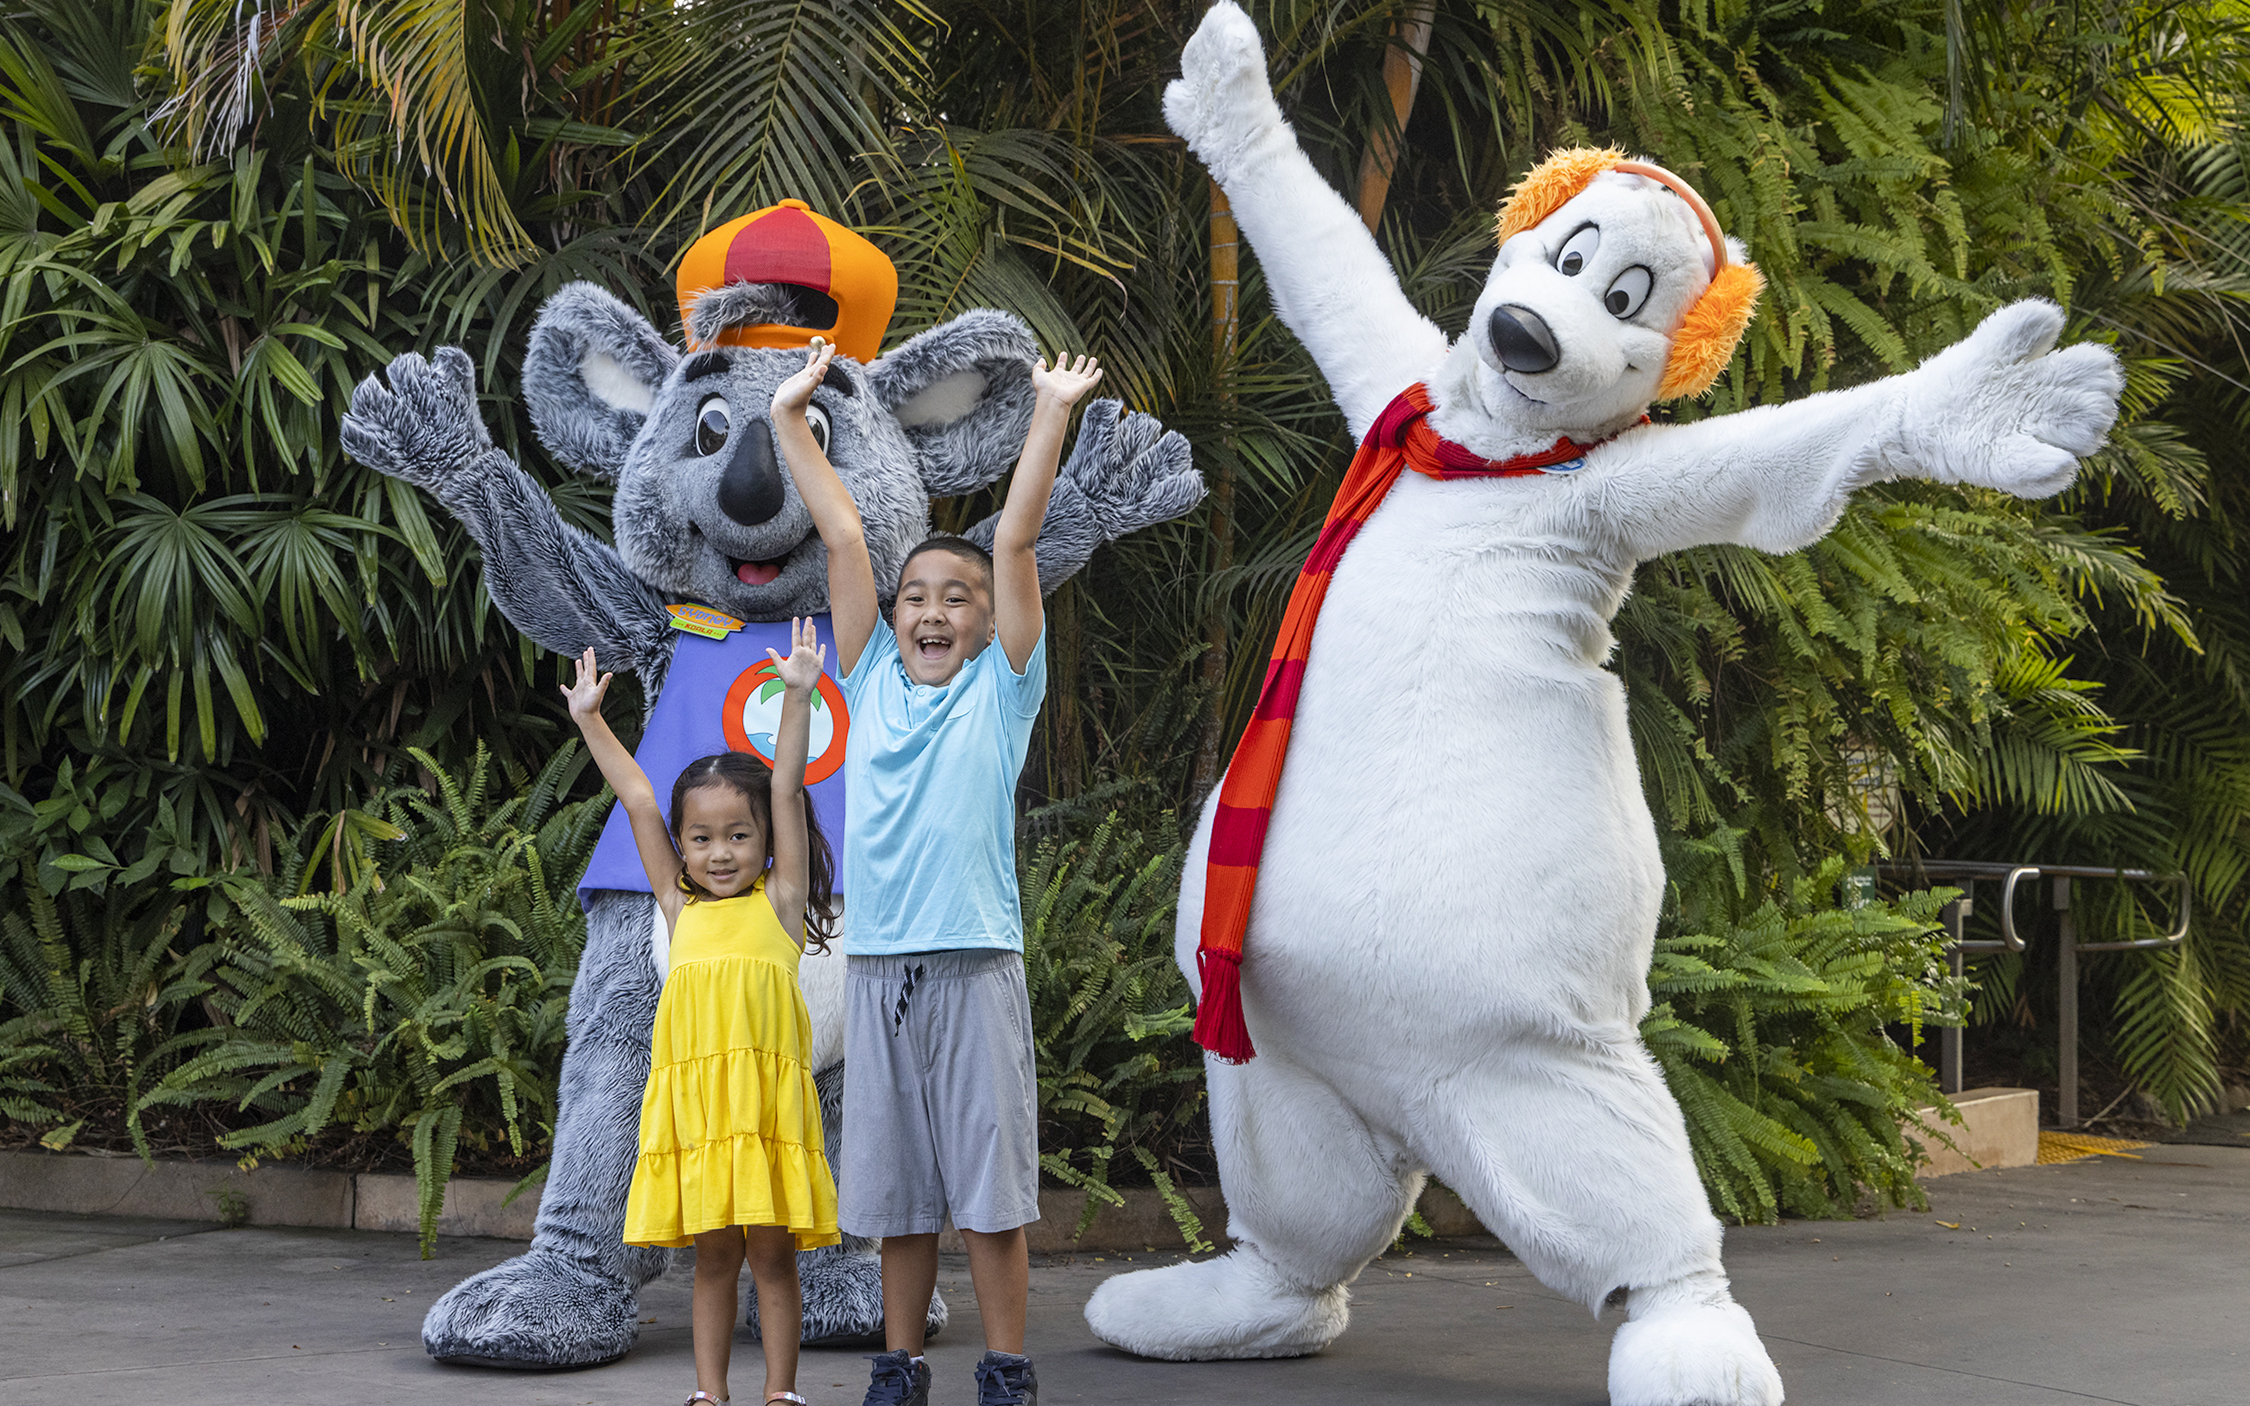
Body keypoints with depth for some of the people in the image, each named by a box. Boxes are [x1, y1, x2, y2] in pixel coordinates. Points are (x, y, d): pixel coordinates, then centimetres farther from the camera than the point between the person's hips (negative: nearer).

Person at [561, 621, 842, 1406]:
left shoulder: (779, 901, 8)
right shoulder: (680, 907, 15)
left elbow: (786, 791, 2)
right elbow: (638, 802, 16)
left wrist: (798, 695, -2)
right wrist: (590, 720, 20)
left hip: (766, 1095, -3)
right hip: (691, 1097, 3)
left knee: (771, 1250, 1)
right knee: (713, 1254, 8)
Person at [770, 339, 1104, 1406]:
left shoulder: (999, 689, 6)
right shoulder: (873, 680, 12)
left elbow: (1015, 542, -1)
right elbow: (843, 539, 11)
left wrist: (1051, 414, -5)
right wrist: (791, 421, 13)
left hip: (975, 966, -3)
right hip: (877, 965, 3)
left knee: (990, 1189, 0)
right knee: (894, 1188, 10)